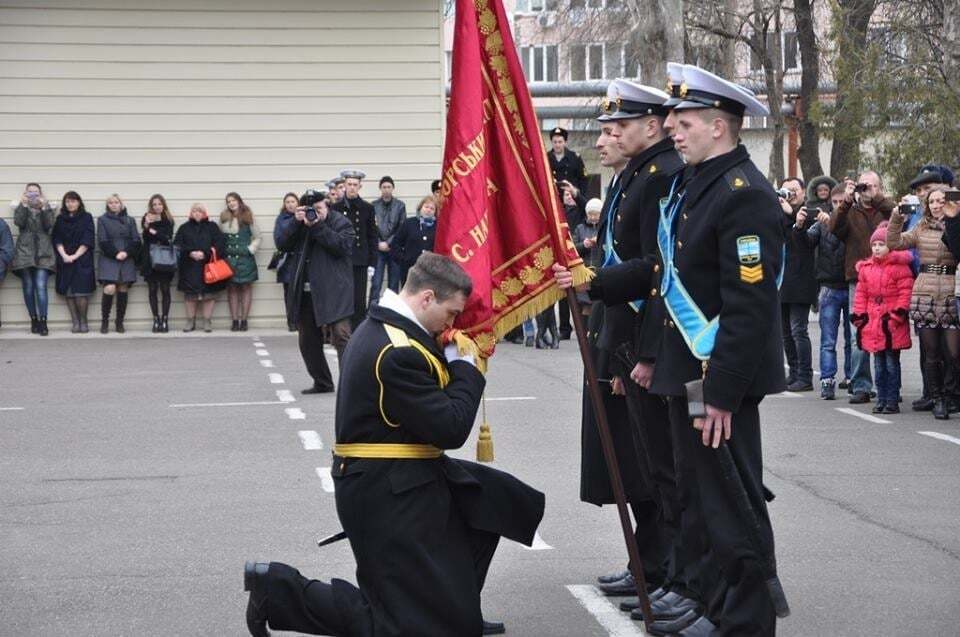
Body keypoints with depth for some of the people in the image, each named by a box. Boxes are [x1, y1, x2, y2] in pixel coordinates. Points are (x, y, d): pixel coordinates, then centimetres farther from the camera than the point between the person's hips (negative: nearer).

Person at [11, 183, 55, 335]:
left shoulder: (46, 208, 11)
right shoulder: (21, 208, 11)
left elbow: (49, 225, -6)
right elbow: (18, 222, -8)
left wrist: (44, 207, -15)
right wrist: (24, 205, -14)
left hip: (42, 252, -1)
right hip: (25, 252, 1)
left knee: (41, 287, -11)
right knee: (28, 287, 0)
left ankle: (43, 321, -14)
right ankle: (33, 320, 8)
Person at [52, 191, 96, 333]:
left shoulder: (86, 218, 5)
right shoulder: (60, 219, 12)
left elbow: (87, 241, -2)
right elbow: (56, 239, 6)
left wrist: (75, 256, -11)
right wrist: (64, 255, -9)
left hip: (82, 259, -3)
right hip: (65, 260, 3)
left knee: (81, 292, -12)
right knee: (68, 292, -2)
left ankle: (83, 321, 1)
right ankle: (75, 322, 2)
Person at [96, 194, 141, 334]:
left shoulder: (130, 220, 15)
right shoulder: (102, 220, 9)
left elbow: (136, 241, 7)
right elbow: (102, 241, -1)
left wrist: (126, 252, -10)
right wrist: (115, 254, -12)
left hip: (127, 260, 2)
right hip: (109, 259, -2)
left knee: (123, 290, -1)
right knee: (110, 289, -16)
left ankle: (120, 323, 6)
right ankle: (104, 321, -6)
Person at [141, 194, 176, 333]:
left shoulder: (168, 220, 4)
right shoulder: (147, 219, 4)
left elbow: (168, 238, -7)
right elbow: (146, 239, -8)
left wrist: (154, 232, -14)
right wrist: (146, 225, -23)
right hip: (150, 259, 0)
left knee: (165, 289, 0)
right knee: (152, 289, 1)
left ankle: (165, 320, 3)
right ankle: (156, 320, 6)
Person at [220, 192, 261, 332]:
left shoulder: (248, 218, 2)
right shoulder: (224, 218, 8)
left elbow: (257, 238, 4)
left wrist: (250, 249, -7)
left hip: (245, 257, -2)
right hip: (229, 257, 2)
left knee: (246, 287, 0)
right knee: (232, 288, 1)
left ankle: (244, 320, 3)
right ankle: (234, 320, 4)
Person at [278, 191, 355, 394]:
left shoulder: (340, 222, 0)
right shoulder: (297, 223, 13)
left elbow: (343, 246, -16)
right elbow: (281, 243, 2)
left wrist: (316, 226, -17)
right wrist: (295, 222, -11)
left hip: (333, 291, -6)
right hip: (305, 292, 6)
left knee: (341, 335, -16)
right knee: (308, 341, 11)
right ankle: (322, 383, 23)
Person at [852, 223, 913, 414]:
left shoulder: (899, 267, -7)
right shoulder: (866, 268, 10)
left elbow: (906, 291, -9)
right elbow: (861, 293, 14)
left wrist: (899, 312, -15)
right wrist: (859, 314, 7)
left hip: (892, 321, -5)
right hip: (873, 321, 5)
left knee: (892, 363, -2)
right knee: (879, 364, 10)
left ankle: (892, 401, 3)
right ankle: (881, 400, 16)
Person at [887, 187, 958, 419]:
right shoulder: (921, 228, 12)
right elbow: (894, 242, 8)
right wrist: (897, 217, -2)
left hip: (950, 295, -3)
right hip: (924, 295, 3)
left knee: (953, 353, -7)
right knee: (931, 354, 6)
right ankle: (938, 399, 15)